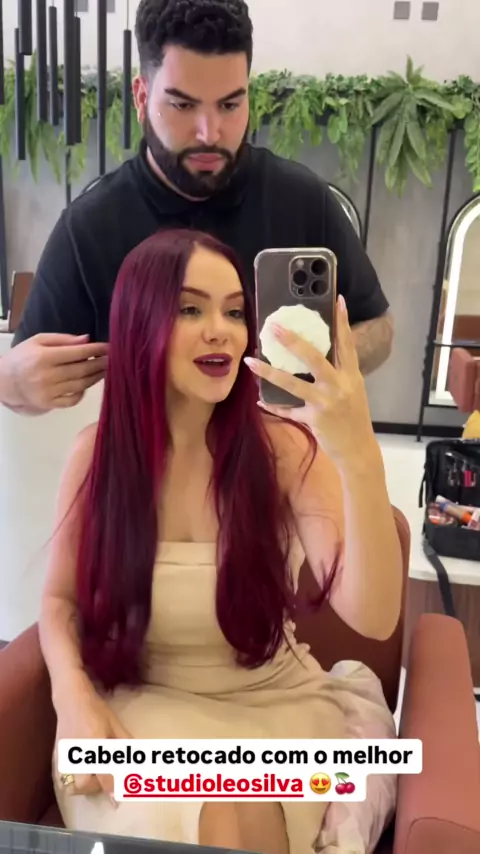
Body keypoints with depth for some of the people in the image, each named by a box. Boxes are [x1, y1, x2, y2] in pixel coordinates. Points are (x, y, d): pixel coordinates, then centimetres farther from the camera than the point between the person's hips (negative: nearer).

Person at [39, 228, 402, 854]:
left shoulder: (286, 449, -14)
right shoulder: (98, 451, -8)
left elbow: (372, 616, -26)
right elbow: (60, 597, 4)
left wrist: (360, 458, -41)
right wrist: (74, 695, -15)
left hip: (271, 703, 0)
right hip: (141, 704, 1)